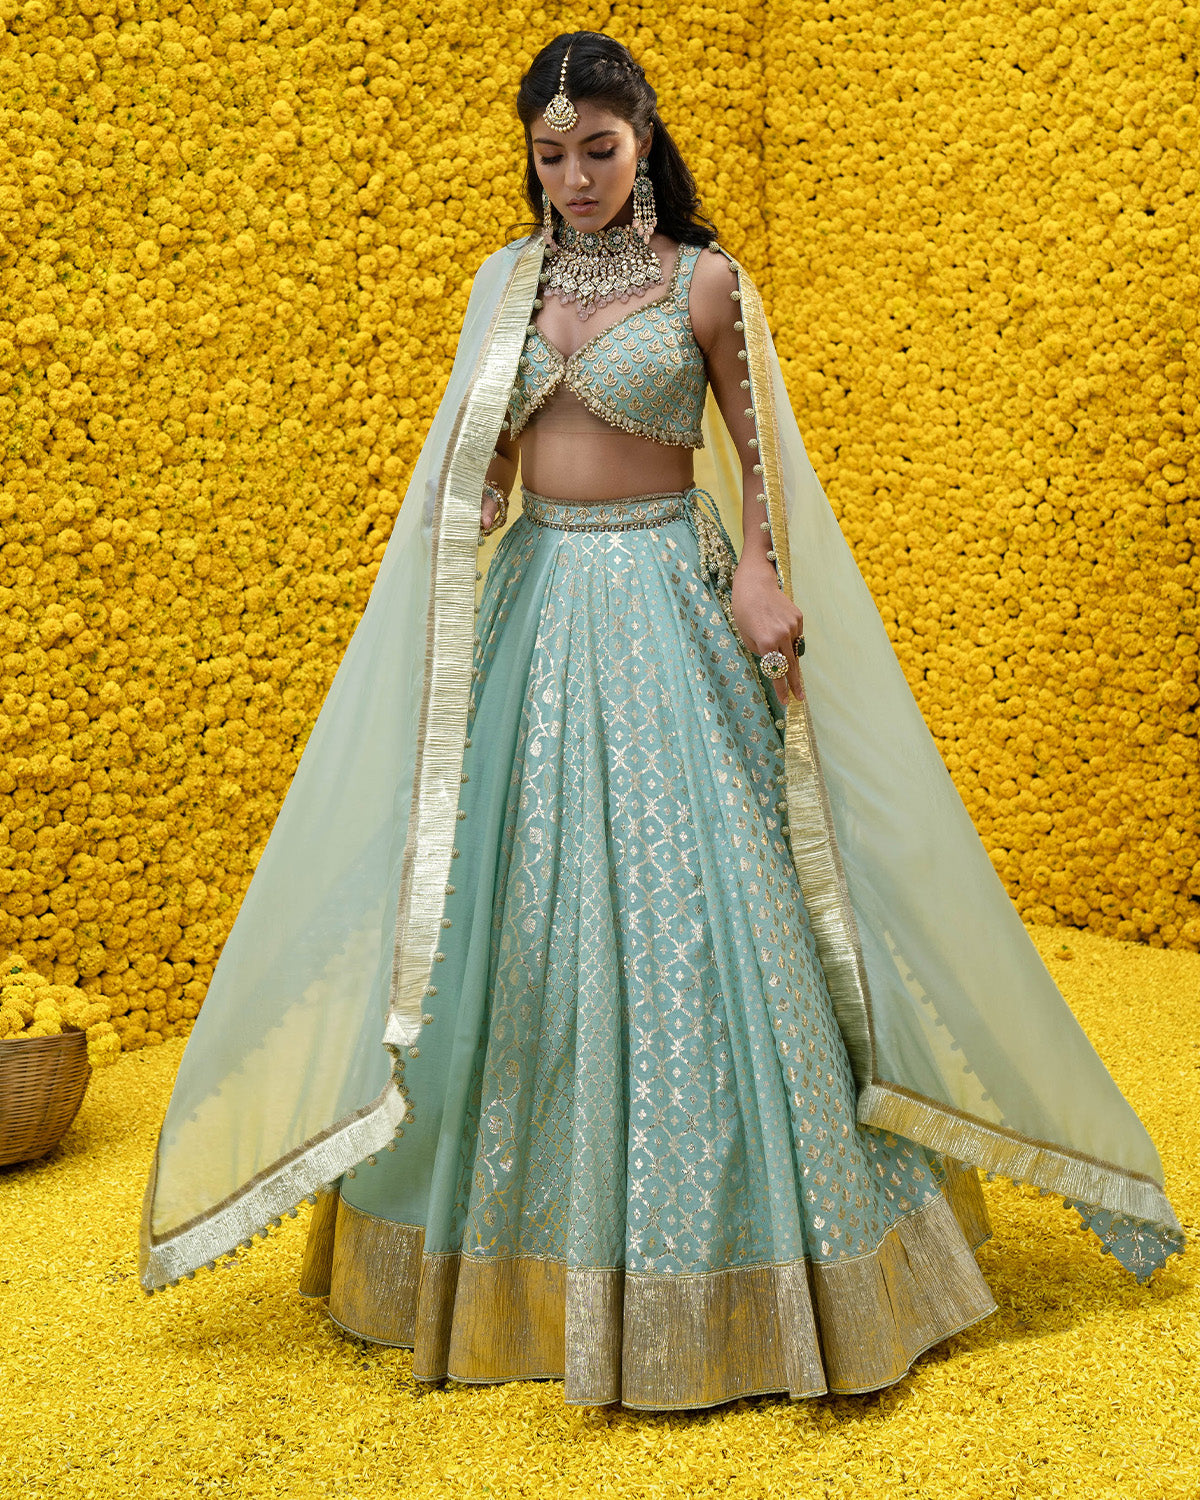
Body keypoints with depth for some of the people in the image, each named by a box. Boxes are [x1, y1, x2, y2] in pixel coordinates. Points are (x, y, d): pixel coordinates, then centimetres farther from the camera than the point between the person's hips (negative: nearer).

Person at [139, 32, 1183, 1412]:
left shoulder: (705, 282, 0)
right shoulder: (505, 283, 10)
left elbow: (758, 458, 4)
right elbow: (469, 471, 13)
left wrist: (756, 579, -14)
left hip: (664, 608, -4)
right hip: (536, 603, 4)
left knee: (683, 904, -5)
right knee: (525, 904, 6)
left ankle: (708, 1277, 8)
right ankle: (525, 1261, 22)